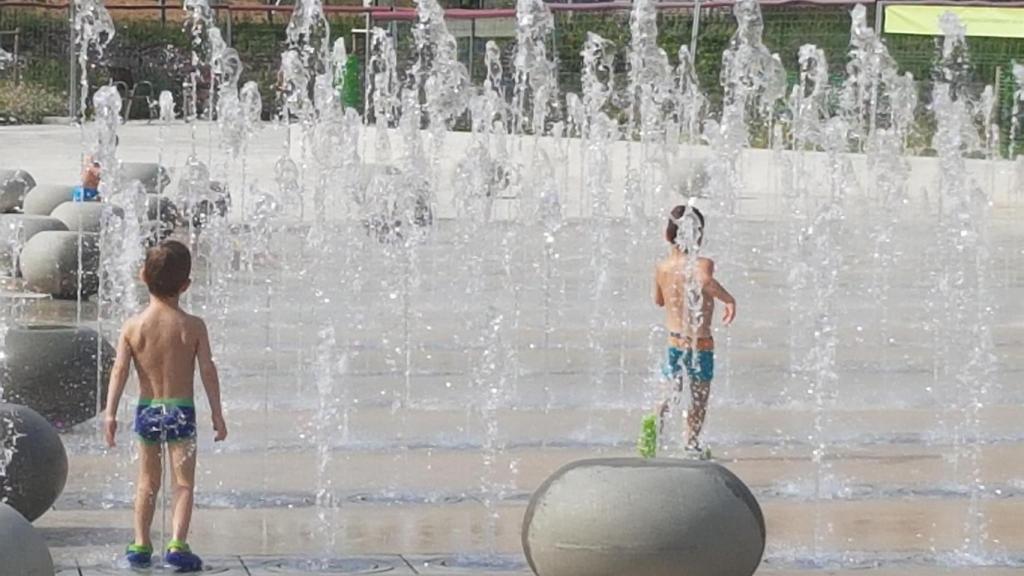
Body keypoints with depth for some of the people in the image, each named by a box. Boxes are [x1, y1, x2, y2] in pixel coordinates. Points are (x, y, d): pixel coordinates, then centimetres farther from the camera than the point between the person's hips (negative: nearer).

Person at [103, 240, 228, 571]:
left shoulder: (133, 327, -5)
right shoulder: (193, 327, -9)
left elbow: (119, 370, -9)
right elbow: (208, 371, -8)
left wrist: (110, 413, -8)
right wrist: (217, 414, -1)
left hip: (146, 411, 2)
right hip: (181, 411, -2)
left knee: (148, 482, 16)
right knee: (184, 482, 4)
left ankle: (141, 544, 16)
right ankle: (177, 544, -9)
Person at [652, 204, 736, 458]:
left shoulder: (661, 267, -2)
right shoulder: (702, 264, -17)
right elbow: (705, 280, -41)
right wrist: (729, 299, -29)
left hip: (673, 343, 4)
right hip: (700, 344, -4)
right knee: (699, 397, 15)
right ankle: (691, 442, 22)